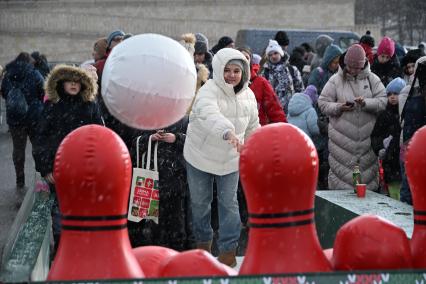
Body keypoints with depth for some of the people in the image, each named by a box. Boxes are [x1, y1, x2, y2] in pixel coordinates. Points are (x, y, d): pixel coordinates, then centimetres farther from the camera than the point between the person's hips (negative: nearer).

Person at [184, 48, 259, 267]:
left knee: (229, 203, 1)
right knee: (200, 202, 10)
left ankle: (228, 248, 10)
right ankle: (203, 241, 31)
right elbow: (210, 115, -43)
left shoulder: (248, 95, 0)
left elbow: (252, 127, 13)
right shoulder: (208, 91, -21)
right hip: (201, 156, -3)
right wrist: (229, 133, -60)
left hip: (230, 159, 3)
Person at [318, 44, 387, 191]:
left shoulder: (372, 79, 7)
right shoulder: (336, 80, 4)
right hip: (342, 136, -1)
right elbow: (323, 103, 2)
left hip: (367, 137, 2)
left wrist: (366, 103, -17)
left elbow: (383, 101, 0)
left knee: (368, 170, 5)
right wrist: (339, 107, -15)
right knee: (341, 170, -2)